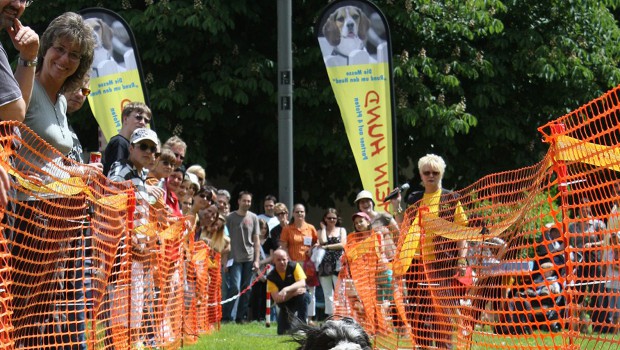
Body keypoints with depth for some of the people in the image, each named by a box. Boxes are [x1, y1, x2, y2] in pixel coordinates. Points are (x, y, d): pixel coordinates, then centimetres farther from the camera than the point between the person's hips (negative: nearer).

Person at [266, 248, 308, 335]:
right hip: (285, 304, 2)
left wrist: (286, 289, -42)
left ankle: (302, 324, -23)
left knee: (303, 295, -37)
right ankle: (291, 318, 26)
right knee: (282, 332, -8)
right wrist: (294, 292, -30)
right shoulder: (271, 277, -14)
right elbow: (276, 298, -19)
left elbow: (302, 283, -29)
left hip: (299, 299, -2)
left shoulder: (294, 266, -16)